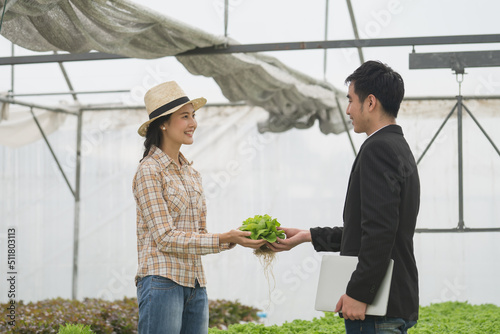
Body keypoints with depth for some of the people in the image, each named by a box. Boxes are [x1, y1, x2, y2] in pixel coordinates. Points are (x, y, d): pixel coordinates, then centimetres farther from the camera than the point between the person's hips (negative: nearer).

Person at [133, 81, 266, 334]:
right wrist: (223, 239, -17)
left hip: (195, 284, 7)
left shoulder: (191, 174, 16)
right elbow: (165, 238, -13)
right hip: (163, 282, -7)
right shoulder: (149, 171, -8)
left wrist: (234, 239, -3)